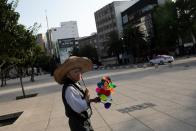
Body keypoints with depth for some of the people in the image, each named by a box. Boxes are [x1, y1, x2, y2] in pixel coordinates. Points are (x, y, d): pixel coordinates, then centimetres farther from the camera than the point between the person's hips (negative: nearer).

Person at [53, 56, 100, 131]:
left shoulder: (76, 85, 3)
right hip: (79, 124, -9)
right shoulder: (69, 89, -26)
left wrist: (92, 100, 2)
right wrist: (87, 96, -19)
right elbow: (79, 107, -33)